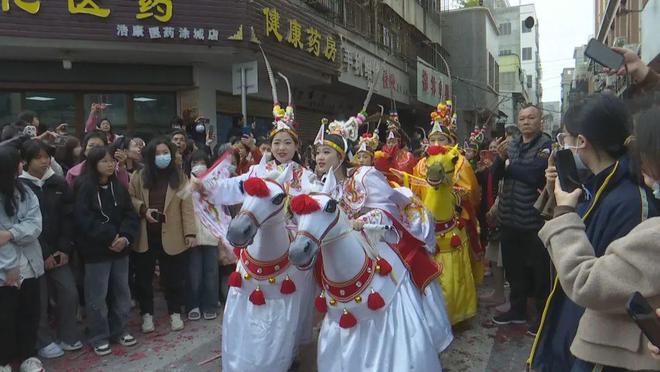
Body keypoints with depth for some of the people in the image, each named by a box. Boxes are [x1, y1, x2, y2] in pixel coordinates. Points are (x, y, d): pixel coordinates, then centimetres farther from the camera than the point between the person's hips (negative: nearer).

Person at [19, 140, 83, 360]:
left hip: (57, 251, 4)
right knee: (40, 299, 3)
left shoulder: (59, 183, 3)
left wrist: (64, 249, -6)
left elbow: (68, 217, 2)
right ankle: (44, 342, 21)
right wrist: (42, 254, -12)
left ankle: (68, 337, 21)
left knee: (69, 293, 2)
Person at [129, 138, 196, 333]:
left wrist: (190, 232, -10)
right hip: (144, 237, 1)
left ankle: (175, 313, 27)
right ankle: (147, 314, 28)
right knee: (143, 277, 11)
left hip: (171, 237, -1)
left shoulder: (179, 177, -1)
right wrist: (143, 209, -13)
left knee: (173, 278, 9)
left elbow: (186, 206, -4)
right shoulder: (139, 176, 2)